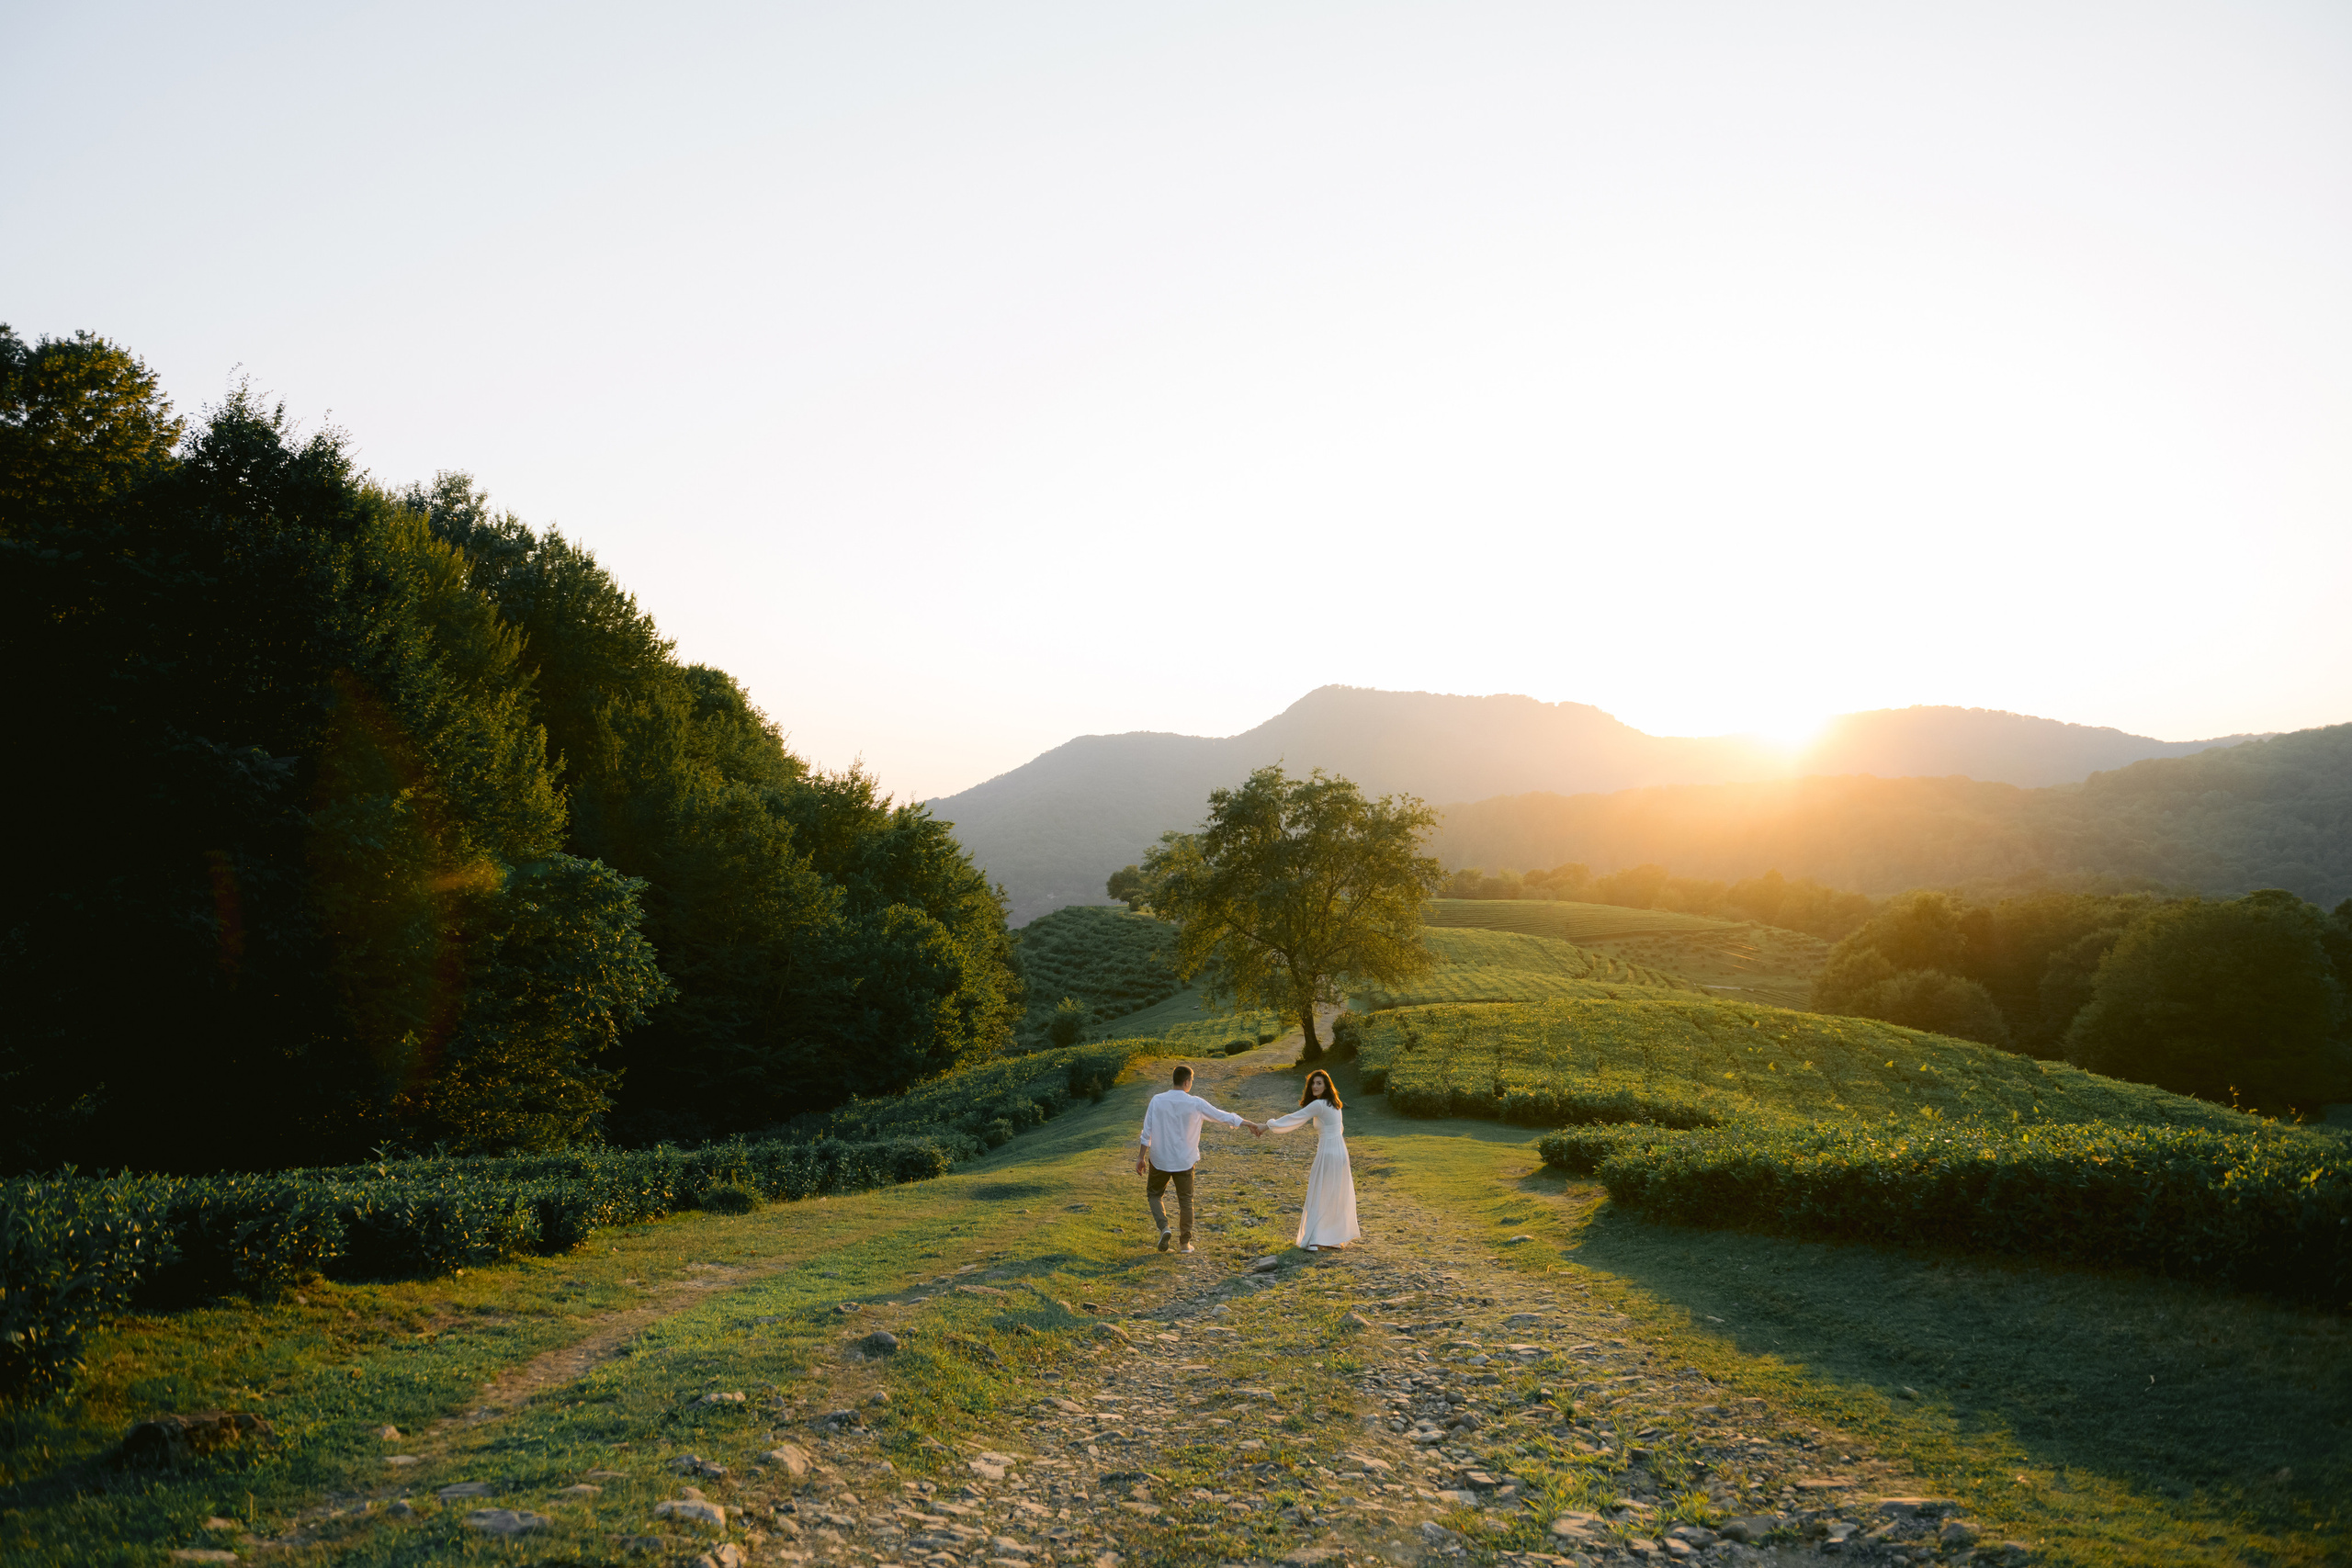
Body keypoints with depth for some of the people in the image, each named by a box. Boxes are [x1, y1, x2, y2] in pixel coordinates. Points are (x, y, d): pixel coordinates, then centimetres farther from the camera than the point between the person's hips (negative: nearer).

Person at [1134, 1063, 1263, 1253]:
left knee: (1153, 1194, 18)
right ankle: (1186, 1242, 18)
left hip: (1160, 1159, 0)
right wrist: (1252, 1124, 8)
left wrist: (1141, 1157, 4)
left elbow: (1147, 1132, -6)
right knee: (1185, 1200, 13)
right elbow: (1224, 1116, -2)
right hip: (1184, 1161, 0)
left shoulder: (1157, 1100, -8)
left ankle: (1164, 1228, -3)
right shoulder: (1195, 1104, -10)